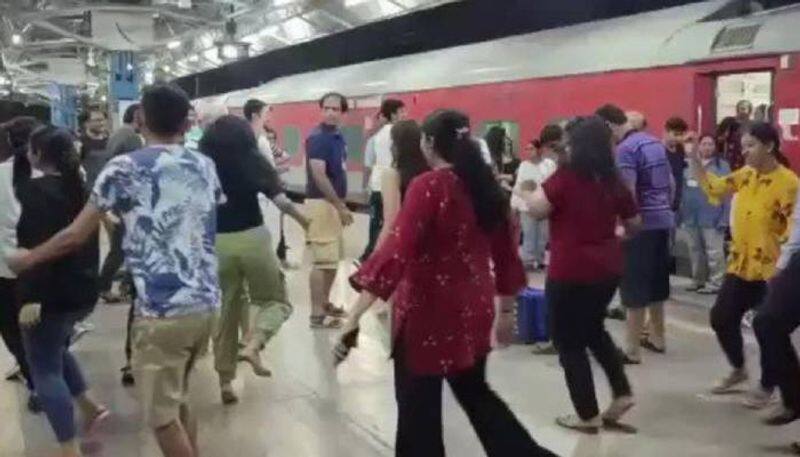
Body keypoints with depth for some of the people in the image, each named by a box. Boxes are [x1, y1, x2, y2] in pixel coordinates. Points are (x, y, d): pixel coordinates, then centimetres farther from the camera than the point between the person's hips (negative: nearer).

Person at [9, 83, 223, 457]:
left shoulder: (125, 168, -5)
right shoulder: (206, 166, 10)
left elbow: (75, 236, -2)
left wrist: (26, 259, 15)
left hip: (161, 311, -6)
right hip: (207, 304, 6)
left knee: (162, 415, 7)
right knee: (178, 401, 23)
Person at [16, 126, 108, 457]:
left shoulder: (34, 191, -14)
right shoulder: (79, 186, 11)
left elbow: (36, 248, -23)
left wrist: (31, 297, -25)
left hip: (51, 295, -8)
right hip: (82, 289, 9)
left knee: (45, 370, 0)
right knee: (55, 350, 29)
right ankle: (90, 407, 25)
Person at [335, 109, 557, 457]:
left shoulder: (428, 186, -16)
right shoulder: (486, 184, 4)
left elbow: (397, 251, -24)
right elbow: (505, 253, 11)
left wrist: (355, 315, -26)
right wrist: (506, 310, 23)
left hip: (428, 310, -7)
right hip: (473, 308, 7)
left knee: (418, 406, 9)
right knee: (474, 391, 26)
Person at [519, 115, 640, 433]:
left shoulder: (566, 177, -14)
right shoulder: (613, 181, 4)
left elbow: (537, 210, -18)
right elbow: (634, 224, 13)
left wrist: (525, 193, 2)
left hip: (571, 271, -7)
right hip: (608, 267, 7)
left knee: (570, 343, 8)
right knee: (593, 329, 28)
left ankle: (588, 416, 13)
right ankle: (622, 392, 22)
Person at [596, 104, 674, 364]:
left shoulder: (625, 149, -14)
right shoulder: (655, 143, 13)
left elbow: (627, 193, -21)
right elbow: (671, 184, 18)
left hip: (641, 224, -9)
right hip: (663, 221, 9)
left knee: (635, 286, -4)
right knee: (656, 281, 17)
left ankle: (632, 349, -1)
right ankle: (657, 337, 27)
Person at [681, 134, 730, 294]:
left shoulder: (722, 166, -1)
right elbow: (684, 191, 14)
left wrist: (724, 218, -12)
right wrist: (682, 214, 10)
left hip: (712, 218, -5)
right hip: (691, 217, 5)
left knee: (714, 252, -5)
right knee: (695, 250, 13)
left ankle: (715, 283, 0)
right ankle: (697, 280, 24)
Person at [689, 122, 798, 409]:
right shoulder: (745, 175, 6)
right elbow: (713, 188, 11)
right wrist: (694, 158, 0)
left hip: (770, 269, -7)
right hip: (740, 264, 7)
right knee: (721, 318, 12)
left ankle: (767, 386, 22)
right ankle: (738, 369, 35)